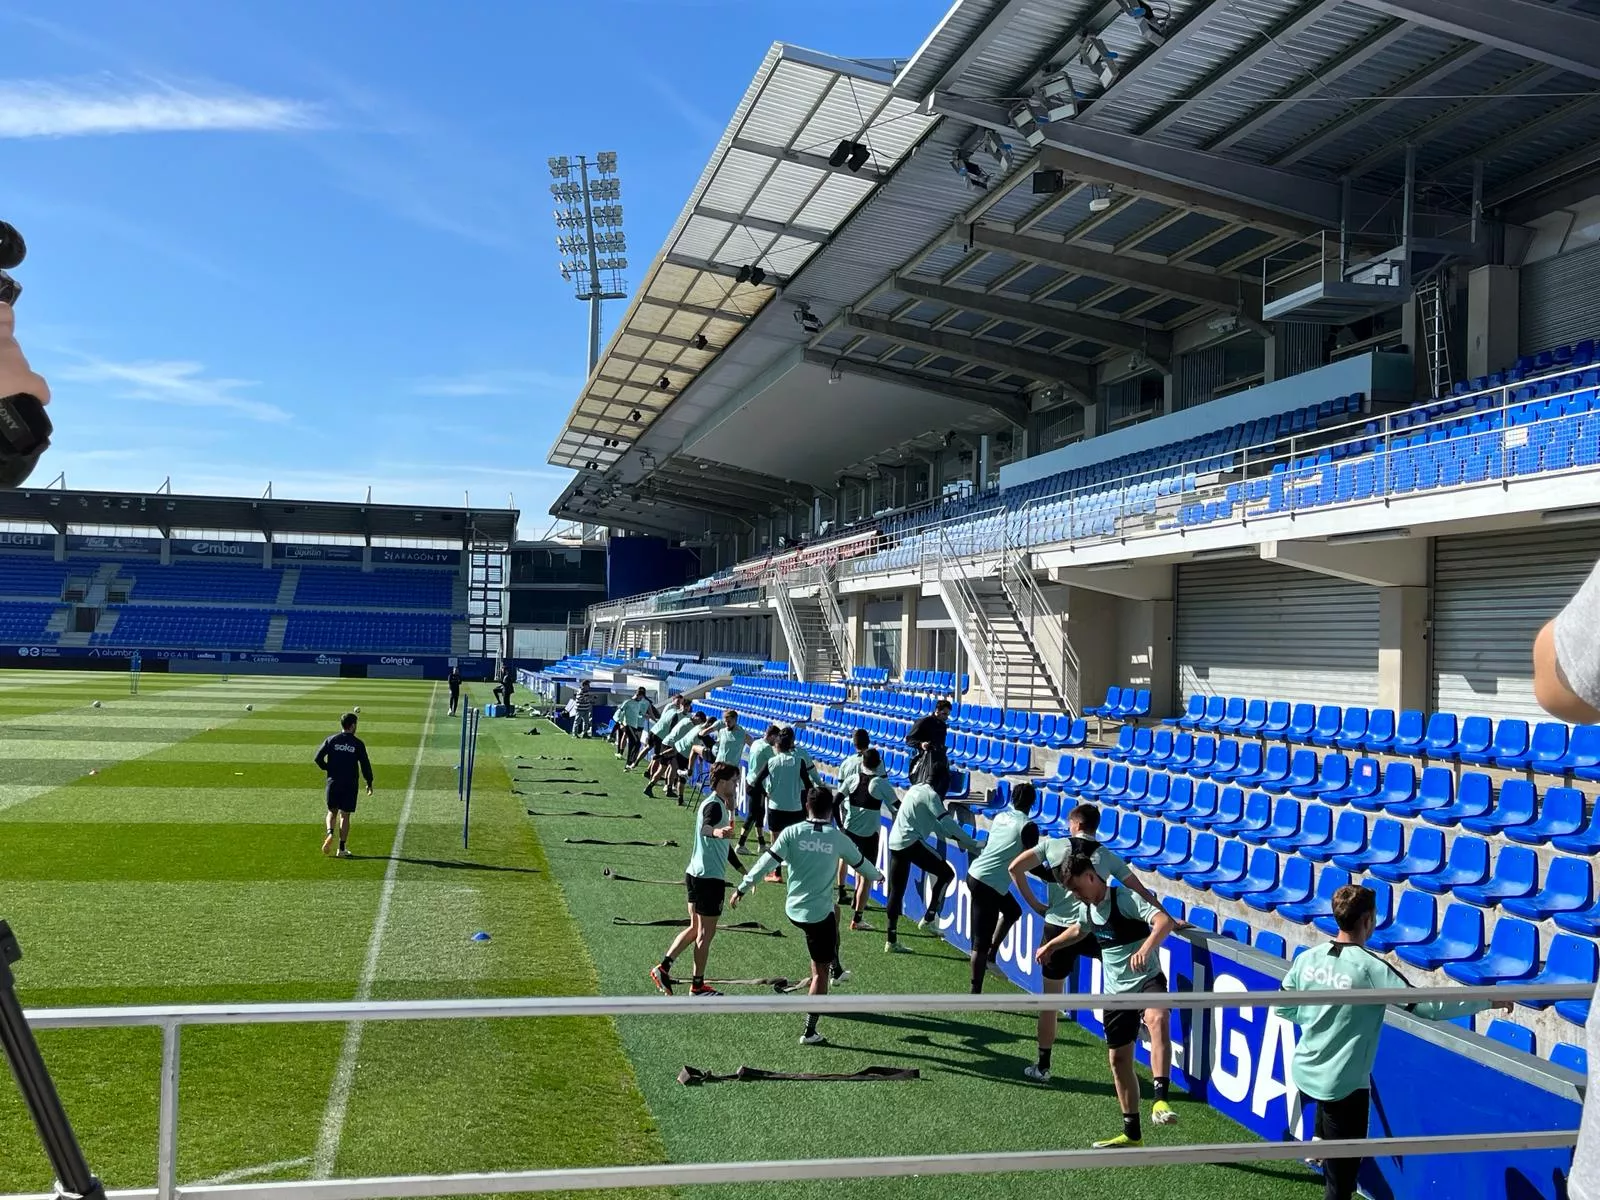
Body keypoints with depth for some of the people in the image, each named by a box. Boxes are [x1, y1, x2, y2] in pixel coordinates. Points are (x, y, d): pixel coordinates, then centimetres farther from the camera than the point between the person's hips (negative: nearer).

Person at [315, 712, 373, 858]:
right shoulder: (358, 744, -3)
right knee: (345, 815, 5)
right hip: (350, 784, -1)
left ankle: (330, 834, -12)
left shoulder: (331, 740, 1)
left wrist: (327, 768, 13)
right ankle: (342, 849, 4)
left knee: (332, 811, 16)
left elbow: (318, 758, -4)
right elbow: (365, 764, -3)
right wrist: (369, 783, 8)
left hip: (333, 782, 1)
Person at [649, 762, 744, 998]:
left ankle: (663, 967, 15)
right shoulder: (714, 806, -16)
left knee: (695, 928, 17)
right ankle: (697, 986, 12)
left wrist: (743, 870, 32)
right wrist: (715, 831, -63)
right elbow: (704, 828, -40)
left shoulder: (715, 804, 16)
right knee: (706, 932, 2)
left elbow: (723, 845, 27)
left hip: (696, 874, 10)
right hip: (710, 878, -10)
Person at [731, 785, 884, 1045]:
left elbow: (767, 862, -11)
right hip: (819, 914, -3)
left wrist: (742, 888, -3)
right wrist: (879, 875, 32)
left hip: (793, 910, 3)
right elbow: (860, 864, 11)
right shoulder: (838, 838, -6)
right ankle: (809, 1031, 8)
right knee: (819, 972, 8)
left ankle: (836, 968, 45)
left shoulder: (792, 832, -7)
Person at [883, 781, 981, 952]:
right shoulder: (931, 795, -8)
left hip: (895, 843, 9)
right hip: (911, 842, -9)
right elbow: (948, 823, -12)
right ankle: (929, 918, 1)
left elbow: (934, 824, 24)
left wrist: (957, 838, 19)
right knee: (947, 873, 3)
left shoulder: (916, 789, 19)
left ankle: (891, 941, 14)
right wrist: (972, 844, -5)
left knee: (896, 892, 12)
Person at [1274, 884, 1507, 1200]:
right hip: (1343, 1085, -6)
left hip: (1305, 1074, 6)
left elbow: (1281, 1008, 8)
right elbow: (1428, 1006, -18)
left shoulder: (1308, 958, -3)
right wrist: (1488, 1000, -8)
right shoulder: (1371, 968, -19)